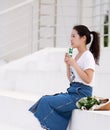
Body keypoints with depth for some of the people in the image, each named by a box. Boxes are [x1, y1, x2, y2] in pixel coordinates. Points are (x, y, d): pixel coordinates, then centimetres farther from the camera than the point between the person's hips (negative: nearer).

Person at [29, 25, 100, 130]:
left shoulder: (88, 56, -8)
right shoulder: (76, 55, 17)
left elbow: (88, 79, -18)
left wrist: (74, 64, -16)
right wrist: (68, 64, 6)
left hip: (81, 94, -9)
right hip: (72, 91, 9)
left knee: (46, 101, -17)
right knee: (45, 99, -7)